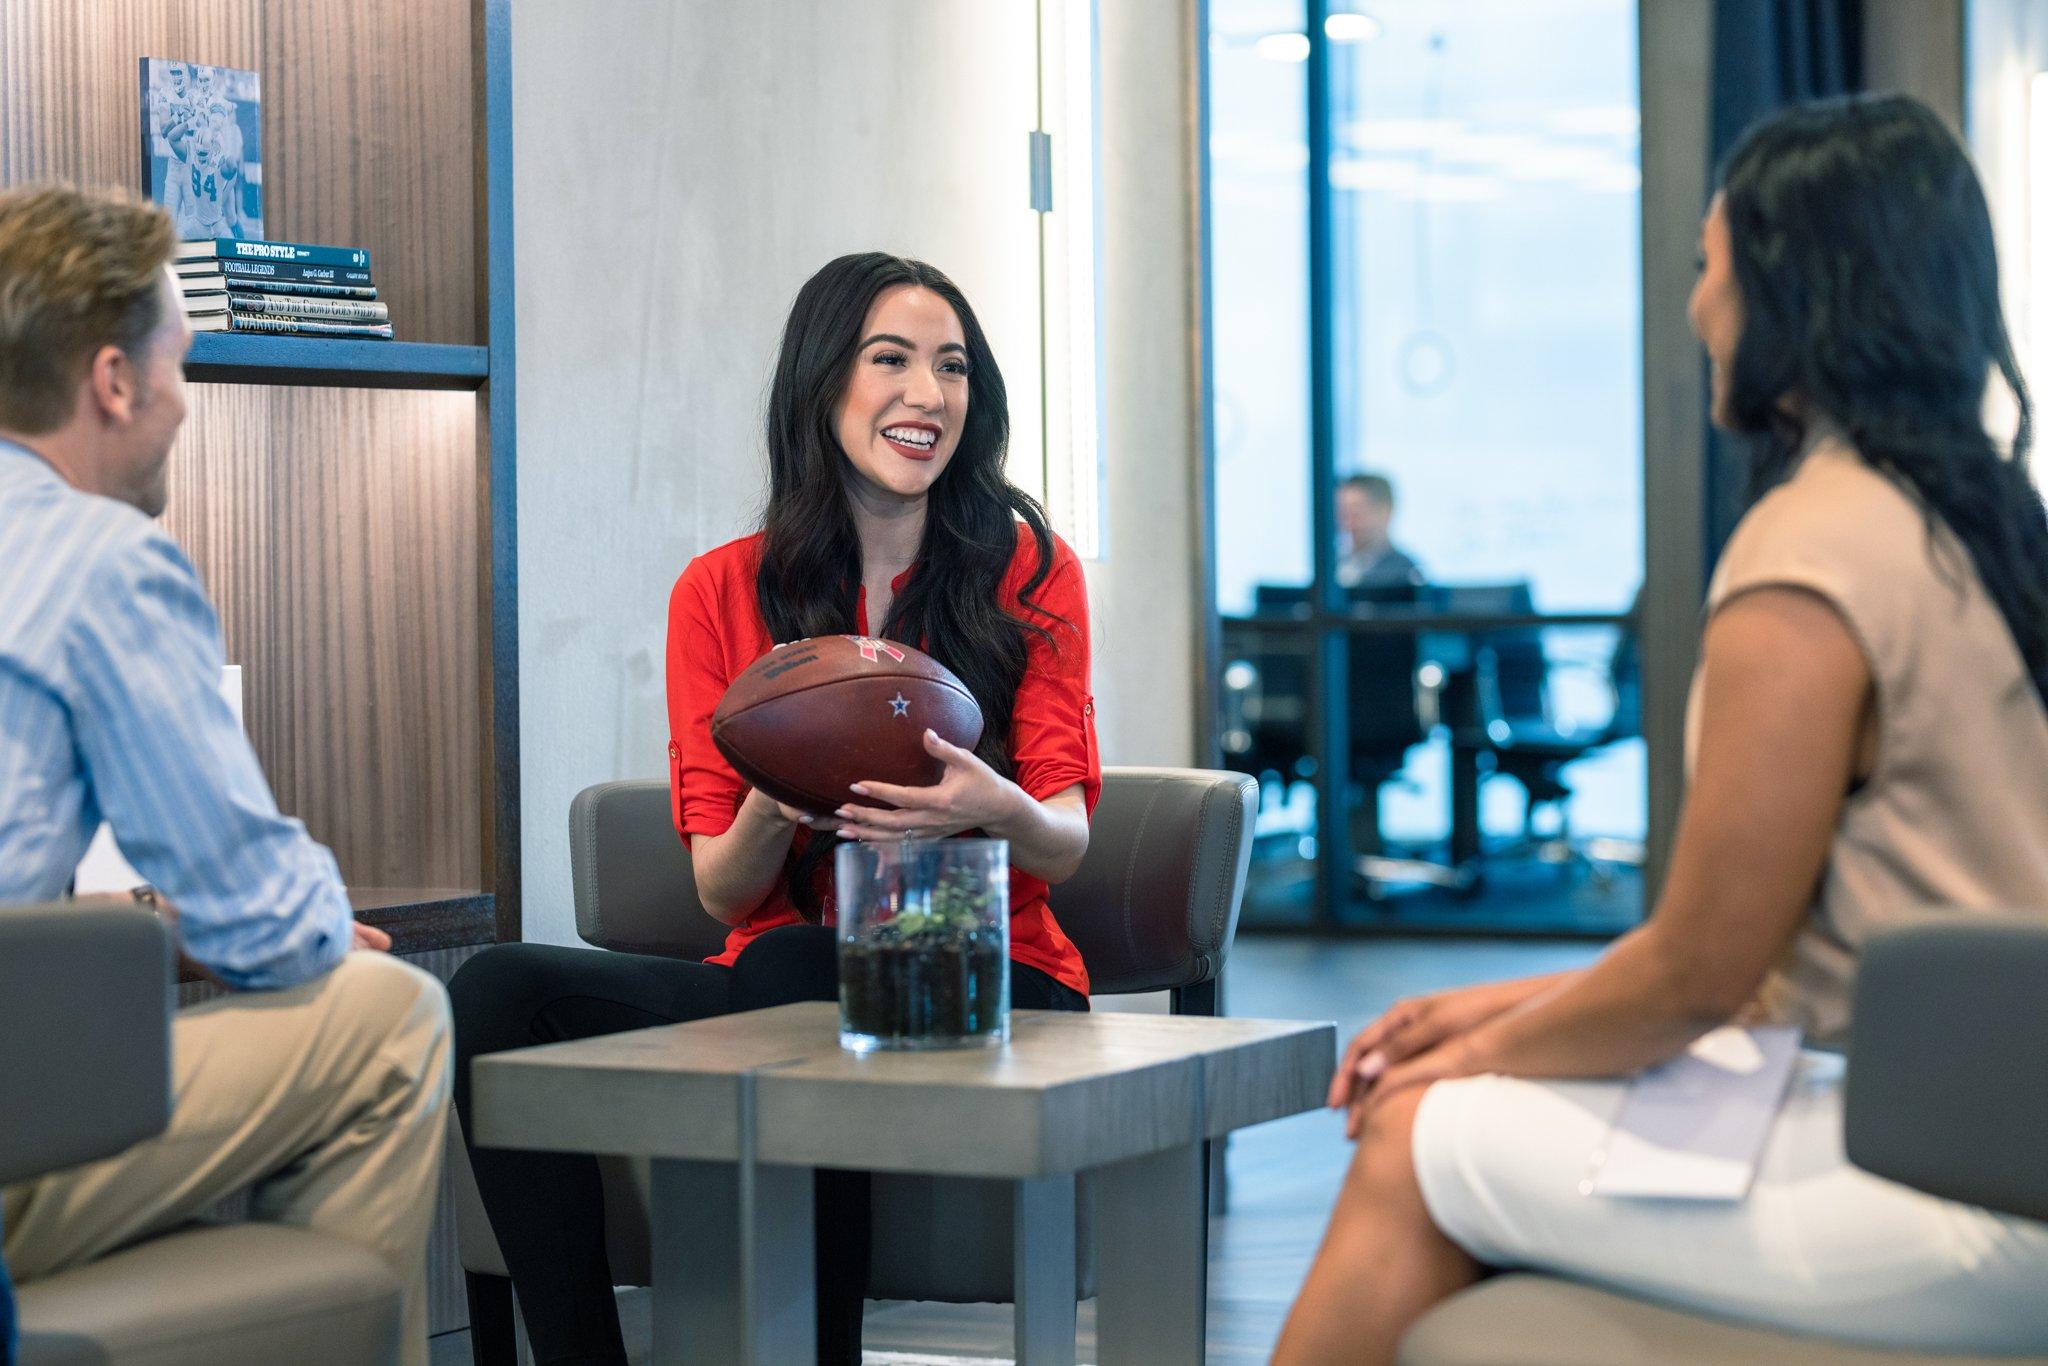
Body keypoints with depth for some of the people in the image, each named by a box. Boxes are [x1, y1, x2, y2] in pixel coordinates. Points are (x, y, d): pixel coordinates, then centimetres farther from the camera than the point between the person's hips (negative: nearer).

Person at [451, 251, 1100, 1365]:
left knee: (791, 972, -35)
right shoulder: (720, 594, 7)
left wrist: (997, 810, -27)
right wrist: (775, 809, -20)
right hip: (776, 979, 3)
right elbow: (720, 889, 4)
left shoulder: (1029, 574, 3)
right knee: (500, 990, -21)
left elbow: (1067, 843, -2)